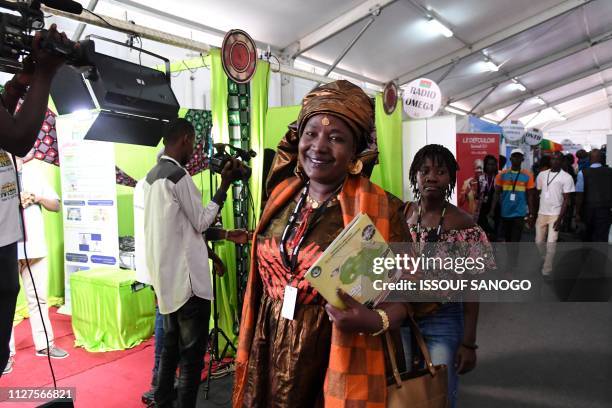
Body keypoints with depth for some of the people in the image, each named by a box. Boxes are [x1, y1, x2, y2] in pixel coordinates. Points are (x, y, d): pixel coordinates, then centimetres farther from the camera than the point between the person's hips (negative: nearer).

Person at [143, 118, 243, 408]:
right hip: (186, 280, -9)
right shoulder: (179, 176, -16)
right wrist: (224, 185, -6)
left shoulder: (152, 176, 12)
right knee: (192, 352, 0)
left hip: (166, 278, 9)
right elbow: (201, 222, -10)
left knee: (170, 344, 18)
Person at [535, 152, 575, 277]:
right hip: (541, 213, 4)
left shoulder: (566, 177, -6)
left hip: (555, 215, -4)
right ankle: (545, 261, 35)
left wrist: (560, 219, -13)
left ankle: (546, 270, 5)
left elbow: (566, 200, -7)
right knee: (539, 242, 10)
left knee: (551, 244, -6)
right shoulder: (542, 174, 7)